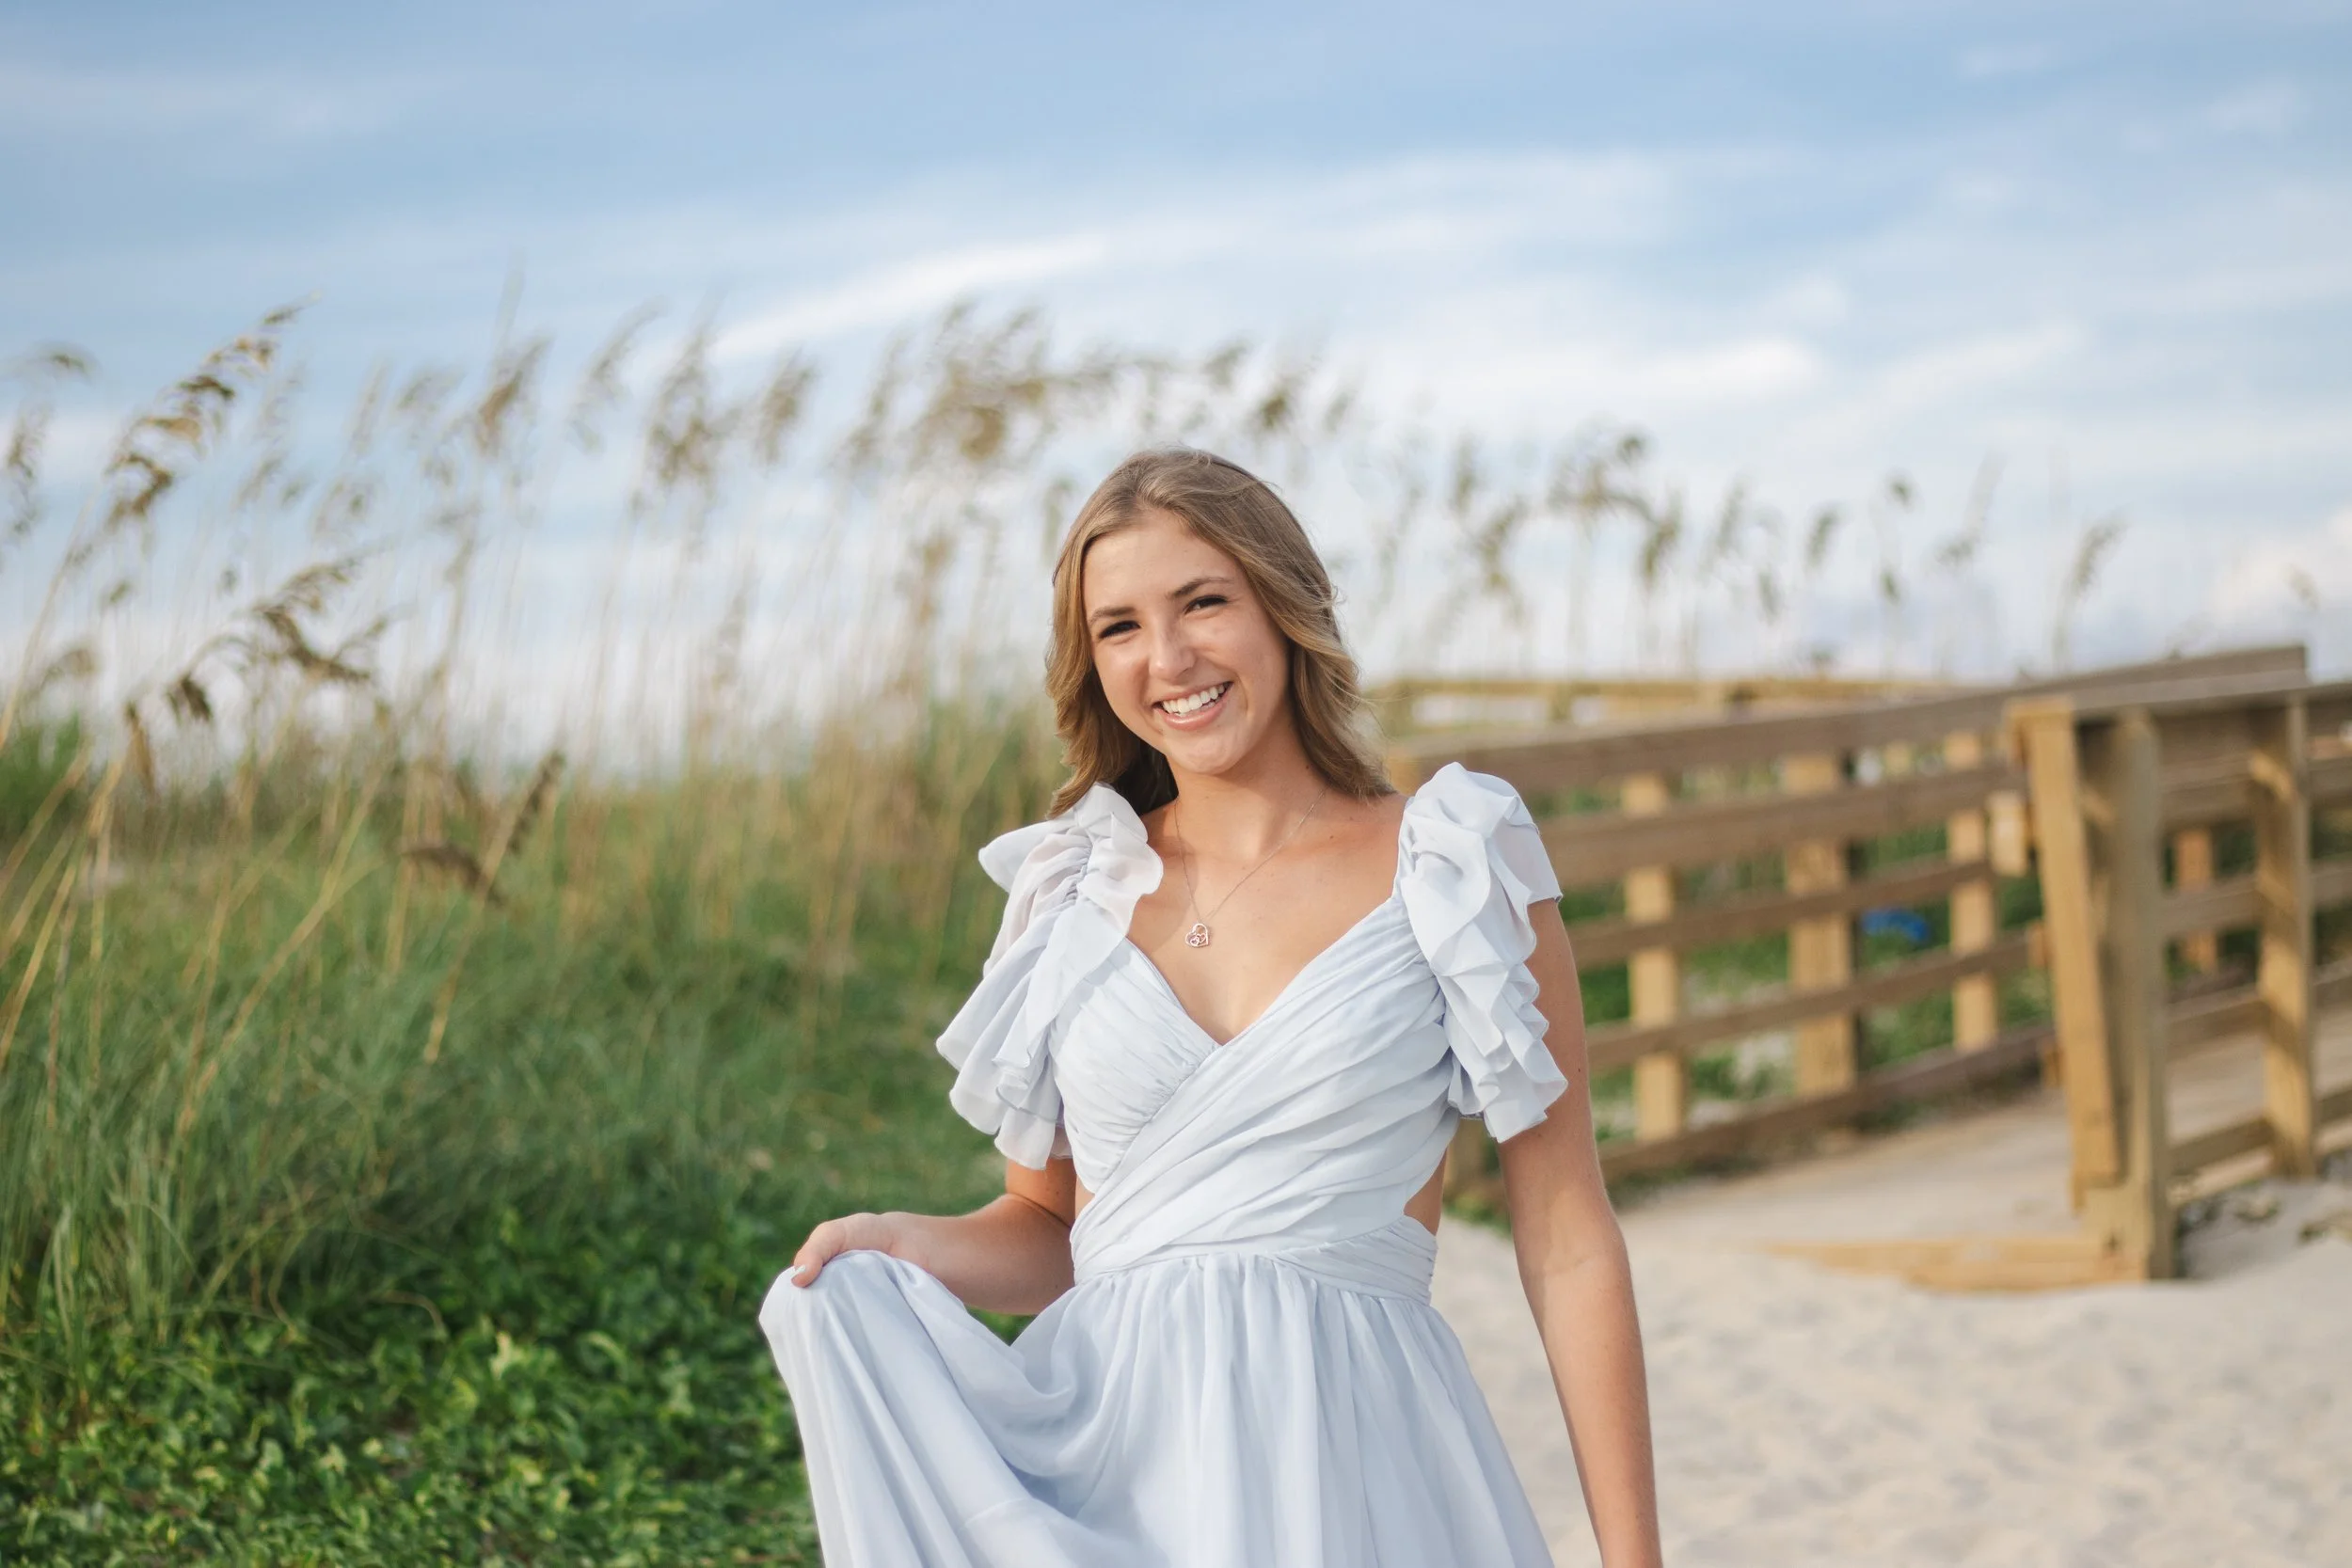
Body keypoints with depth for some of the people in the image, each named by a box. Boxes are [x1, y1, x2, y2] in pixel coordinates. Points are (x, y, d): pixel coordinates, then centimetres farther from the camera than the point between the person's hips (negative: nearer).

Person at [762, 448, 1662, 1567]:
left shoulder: (1455, 874, 0)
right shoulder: (1071, 895, 9)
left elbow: (1567, 1247, 0)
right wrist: (910, 1247, -6)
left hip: (1346, 1460, -3)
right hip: (1101, 1441, 3)